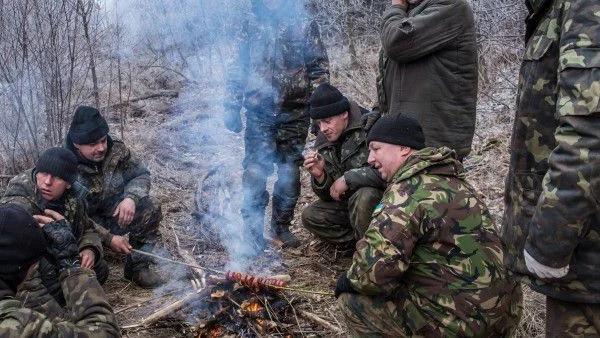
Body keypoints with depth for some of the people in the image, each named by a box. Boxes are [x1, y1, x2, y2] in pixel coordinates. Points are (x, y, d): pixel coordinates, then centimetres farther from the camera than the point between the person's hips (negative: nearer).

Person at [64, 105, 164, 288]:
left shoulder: (116, 149, -11)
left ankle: (137, 266, -5)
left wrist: (131, 197, -22)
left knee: (151, 208, -20)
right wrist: (107, 238, -30)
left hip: (114, 215, 5)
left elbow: (141, 175, 0)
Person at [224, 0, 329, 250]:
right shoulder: (252, 27, 10)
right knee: (255, 172, -3)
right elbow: (238, 70, 13)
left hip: (294, 115, 0)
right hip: (259, 114, 0)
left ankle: (281, 226, 23)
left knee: (290, 173, 8)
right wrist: (232, 106, 6)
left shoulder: (305, 28, 5)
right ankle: (253, 229, 9)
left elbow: (320, 69, 3)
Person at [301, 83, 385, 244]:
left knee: (364, 196, -35)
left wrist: (348, 178, -27)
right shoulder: (322, 142, 1)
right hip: (346, 204, 6)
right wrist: (319, 177, -18)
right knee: (310, 216, -9)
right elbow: (328, 196, 4)